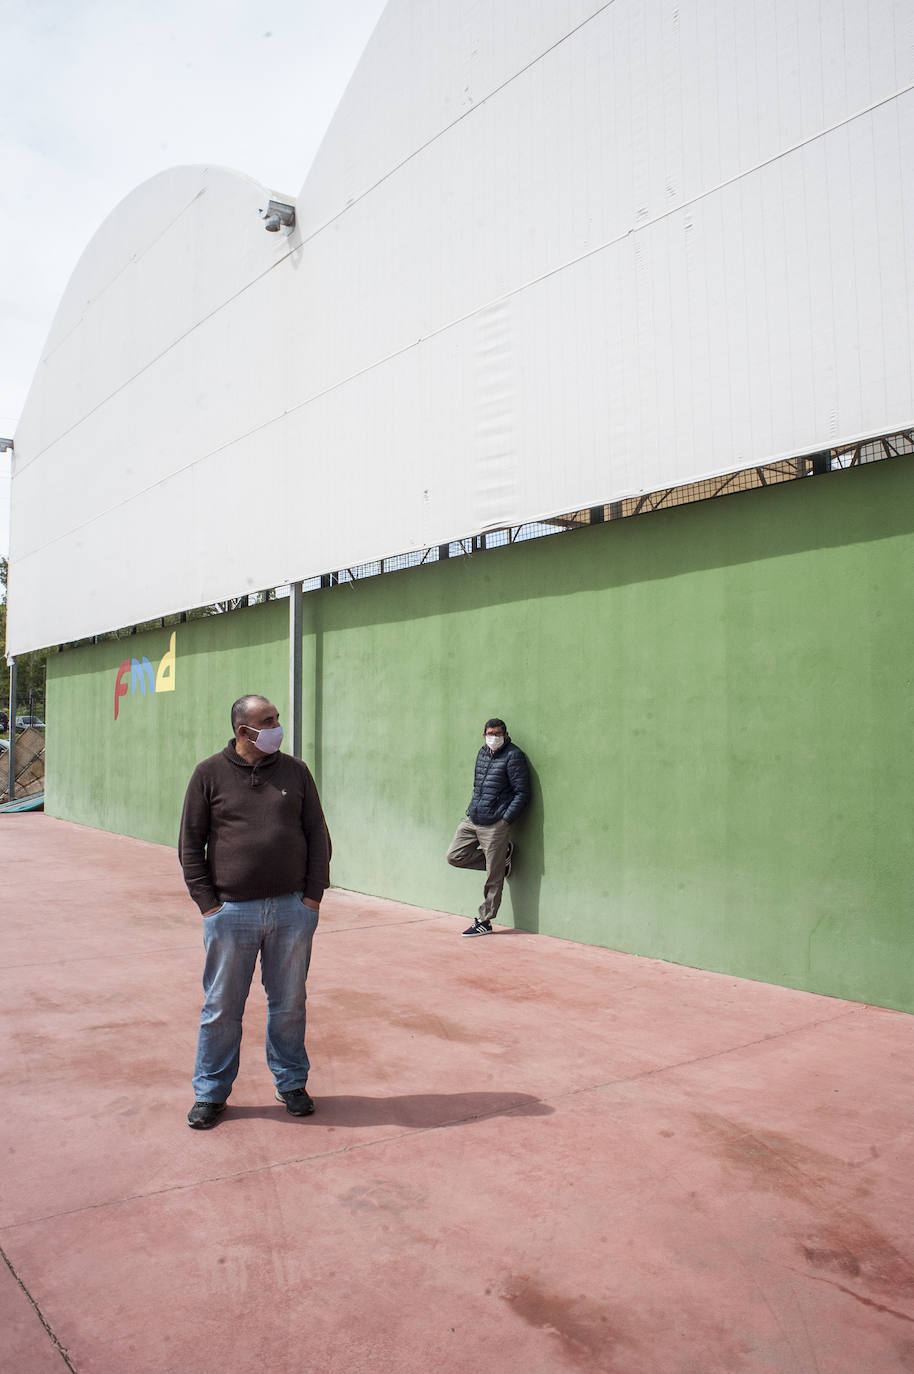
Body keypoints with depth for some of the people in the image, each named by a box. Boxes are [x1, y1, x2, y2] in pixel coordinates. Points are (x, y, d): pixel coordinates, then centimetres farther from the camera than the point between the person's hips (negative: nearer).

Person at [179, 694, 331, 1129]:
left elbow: (318, 835, 8)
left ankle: (291, 1082, 31)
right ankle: (211, 1092, 26)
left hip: (292, 910, 2)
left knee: (289, 1004, 13)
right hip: (231, 912, -1)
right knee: (221, 1008, 9)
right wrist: (208, 902, -5)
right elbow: (190, 844, 2)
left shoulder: (295, 771, 5)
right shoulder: (210, 774, 0)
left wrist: (313, 894, 0)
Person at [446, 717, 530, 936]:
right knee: (454, 856, 5)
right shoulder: (482, 753, 13)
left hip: (495, 825, -8)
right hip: (471, 820, 8)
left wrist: (505, 820, -14)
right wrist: (472, 809, 13)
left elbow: (522, 793, -11)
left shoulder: (513, 756, -9)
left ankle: (484, 922, 11)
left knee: (493, 877, -2)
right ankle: (501, 857, 18)